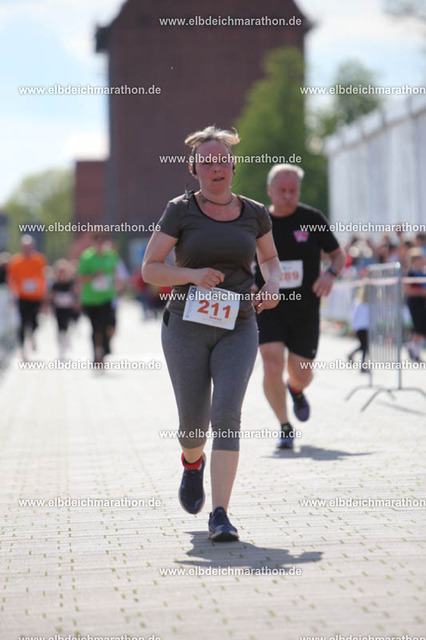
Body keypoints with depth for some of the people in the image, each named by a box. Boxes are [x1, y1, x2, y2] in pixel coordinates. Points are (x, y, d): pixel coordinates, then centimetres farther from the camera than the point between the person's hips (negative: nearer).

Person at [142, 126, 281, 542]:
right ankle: (192, 462, 42)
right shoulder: (180, 211, -2)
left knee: (227, 414, -16)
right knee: (194, 423, 4)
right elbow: (150, 269, -2)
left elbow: (270, 259, 23)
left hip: (237, 329, 1)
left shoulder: (254, 213, 6)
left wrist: (272, 284, 1)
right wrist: (192, 274, -18)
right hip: (186, 326, -1)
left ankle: (220, 515, -17)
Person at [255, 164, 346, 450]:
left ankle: (296, 391, 45)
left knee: (301, 374, 5)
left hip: (305, 310, 1)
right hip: (268, 309, -1)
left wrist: (330, 274, -14)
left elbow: (339, 255, 8)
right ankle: (285, 428, 1)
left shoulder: (313, 219, -1)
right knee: (272, 368, -17)